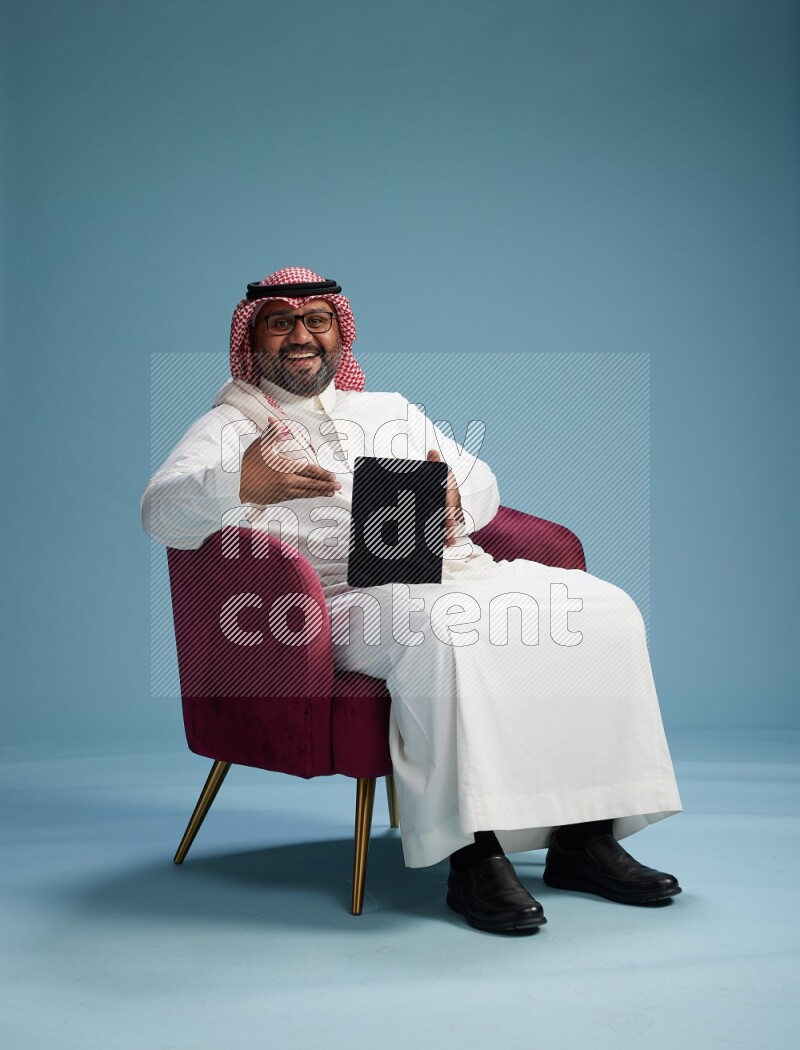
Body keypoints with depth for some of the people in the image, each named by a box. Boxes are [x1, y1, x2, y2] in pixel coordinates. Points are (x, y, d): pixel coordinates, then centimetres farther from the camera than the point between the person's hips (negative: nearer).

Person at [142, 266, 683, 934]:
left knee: (602, 607, -15)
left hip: (455, 569, 6)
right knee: (445, 628, -38)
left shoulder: (393, 410, 30)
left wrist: (457, 498, -2)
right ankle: (473, 851, -32)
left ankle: (585, 836, -14)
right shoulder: (232, 425, 12)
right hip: (347, 595, -6)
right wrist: (239, 484, -29)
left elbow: (483, 482, 24)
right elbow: (162, 510, -6)